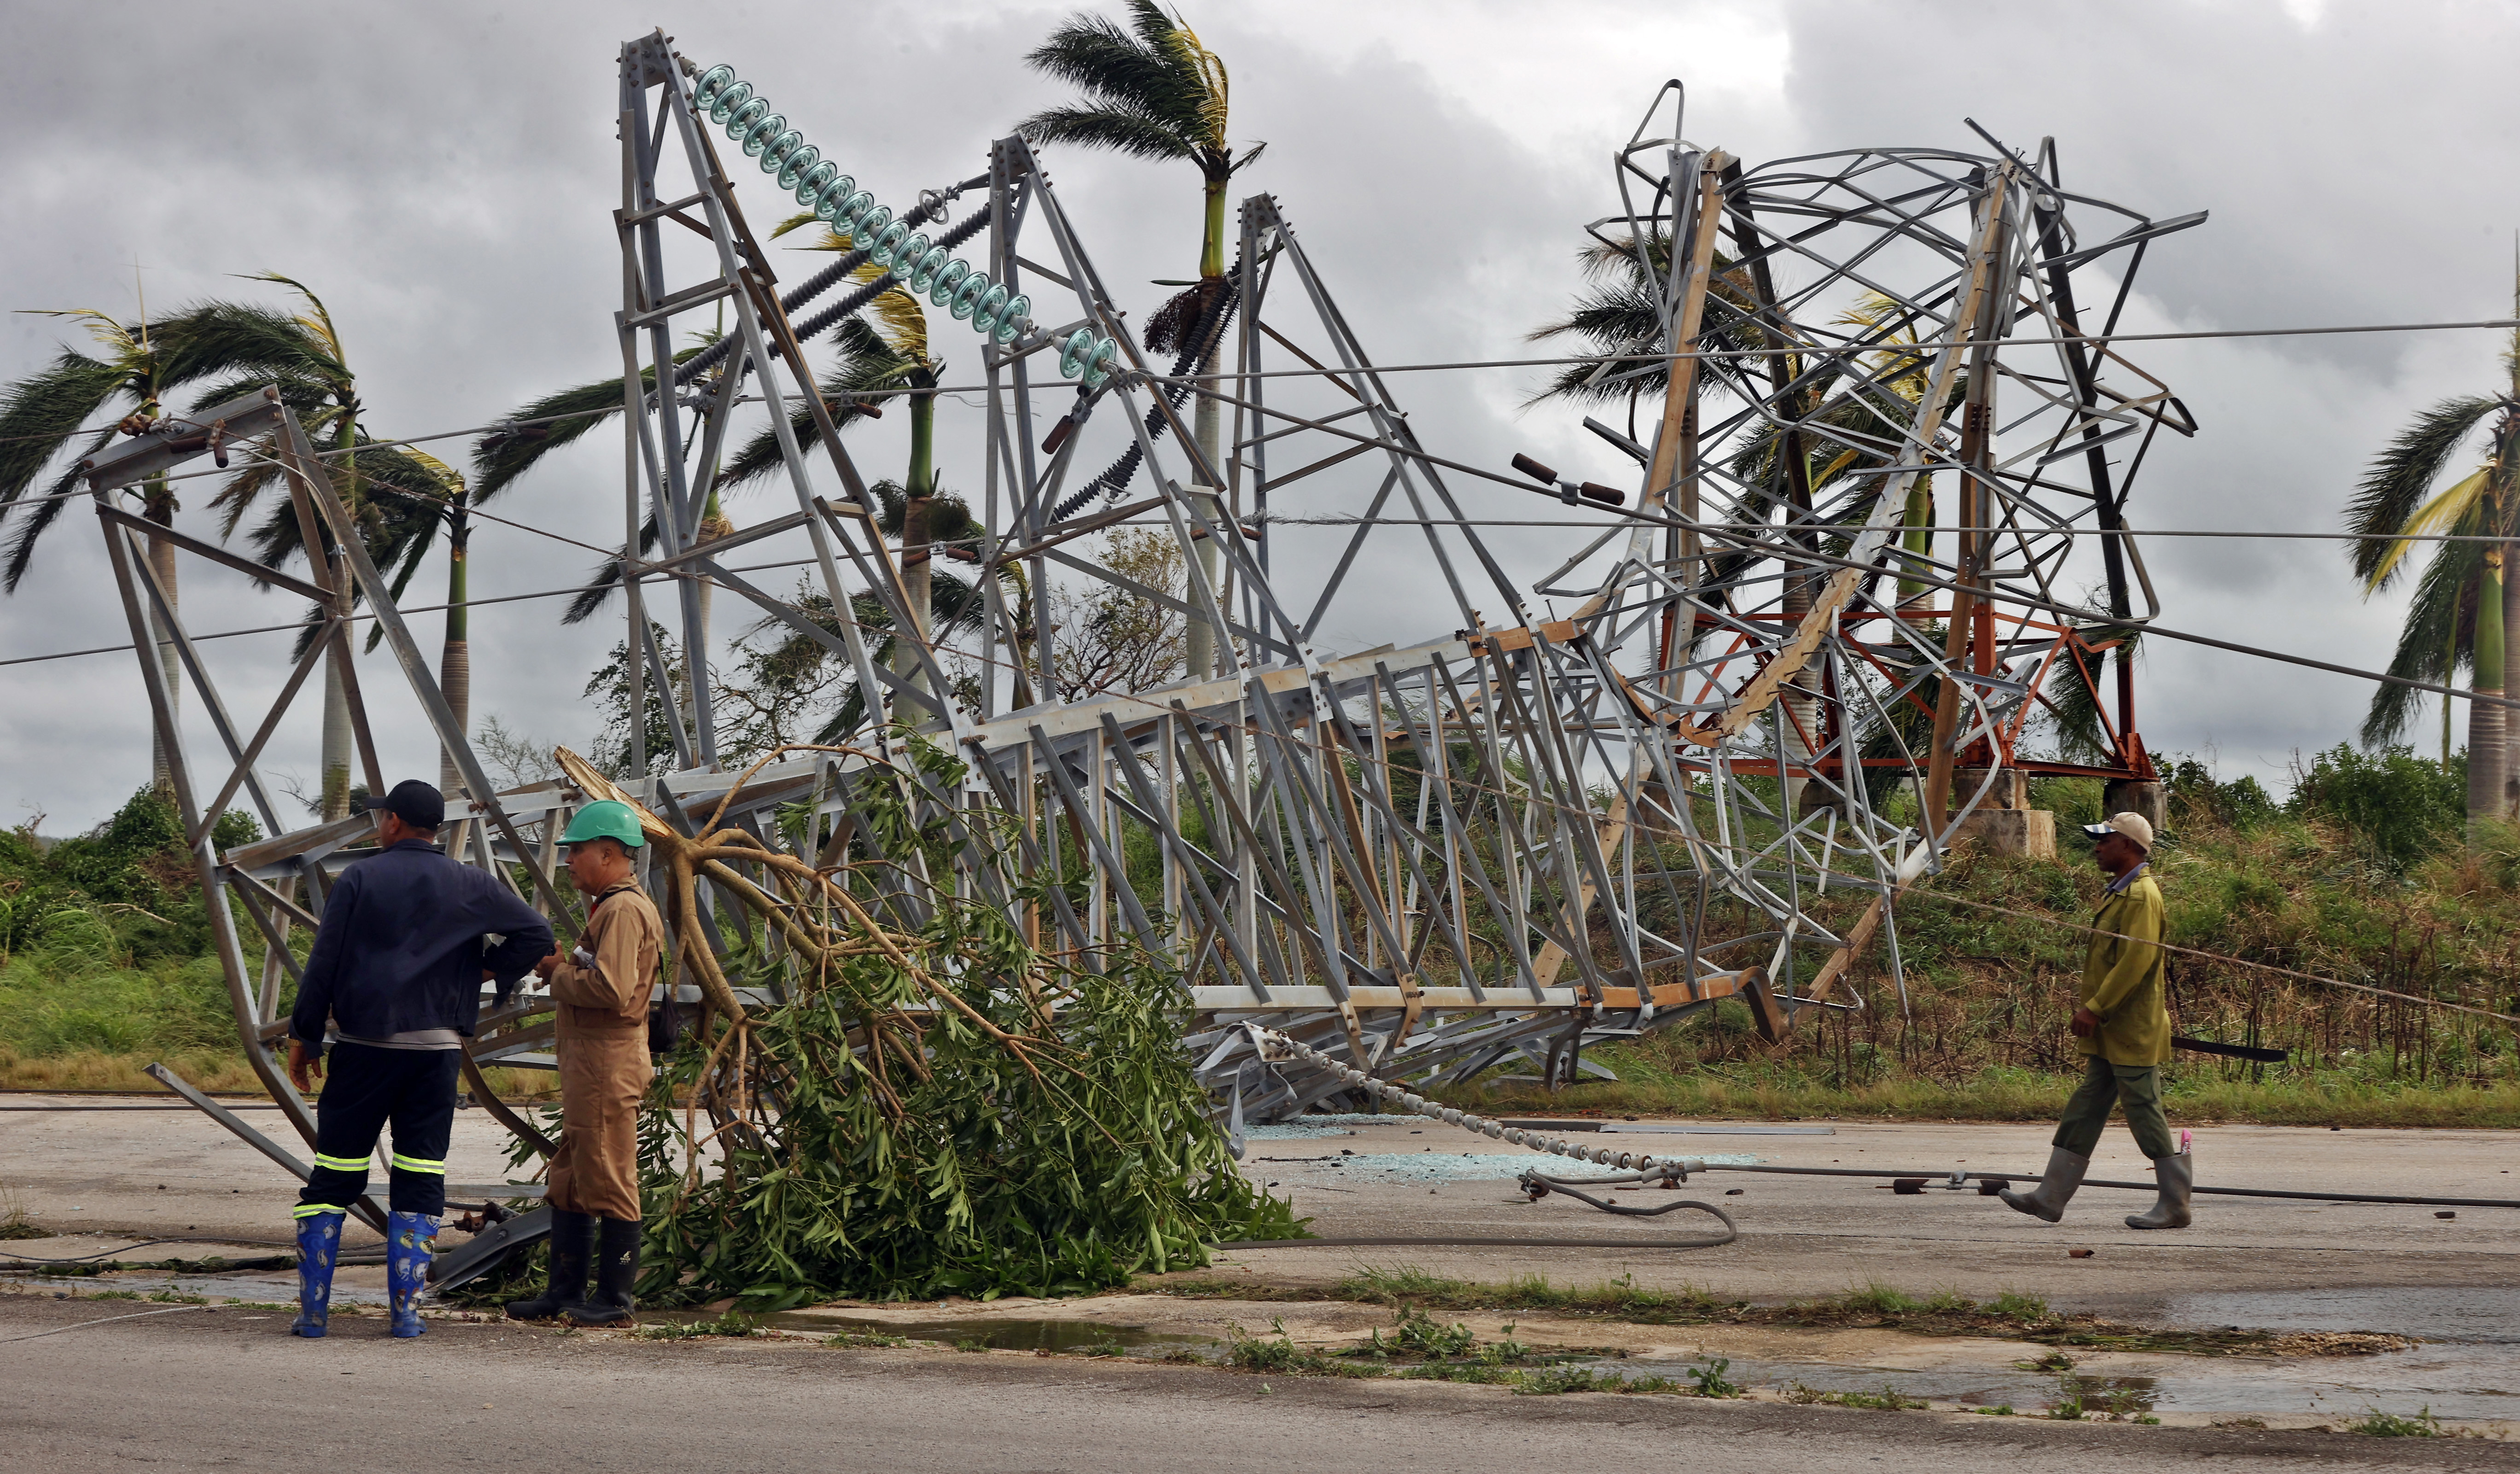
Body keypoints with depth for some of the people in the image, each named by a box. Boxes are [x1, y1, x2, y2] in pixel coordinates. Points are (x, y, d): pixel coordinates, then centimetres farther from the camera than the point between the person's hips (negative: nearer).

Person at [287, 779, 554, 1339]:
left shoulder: (359, 880, 1)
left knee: (333, 1177, 5)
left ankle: (313, 1309, 3)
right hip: (437, 1050, 1)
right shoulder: (470, 887, 5)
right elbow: (536, 934, 0)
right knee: (420, 1182, 6)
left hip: (363, 1046, -1)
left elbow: (323, 964, -1)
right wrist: (488, 971, 12)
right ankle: (407, 1308, 1)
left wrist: (304, 1036, 6)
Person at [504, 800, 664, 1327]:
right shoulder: (612, 908, 20)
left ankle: (615, 1298, 0)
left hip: (608, 1063, -11)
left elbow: (611, 990, -25)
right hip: (589, 1064, 11)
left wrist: (559, 974, -11)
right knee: (569, 1180, 13)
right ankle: (565, 1290, 18)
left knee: (608, 1180, -5)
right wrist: (563, 967, 7)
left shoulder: (624, 911, -15)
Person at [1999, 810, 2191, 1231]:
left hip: (2131, 1034, -10)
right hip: (2110, 1033, 10)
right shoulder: (2119, 893, 17)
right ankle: (2050, 1198, 9)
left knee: (2145, 1114, -5)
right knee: (2084, 1112, 8)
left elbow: (2137, 961, -22)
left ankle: (2176, 1205, 2)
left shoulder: (2141, 895, -15)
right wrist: (2089, 1000, 20)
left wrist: (2095, 1007, -21)